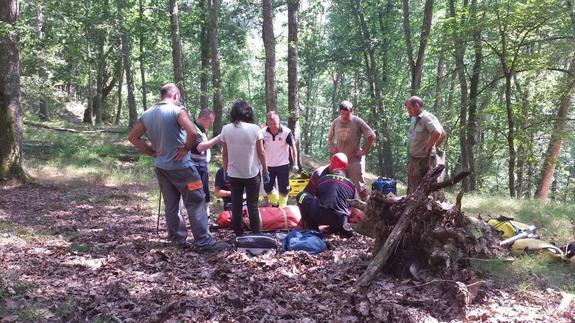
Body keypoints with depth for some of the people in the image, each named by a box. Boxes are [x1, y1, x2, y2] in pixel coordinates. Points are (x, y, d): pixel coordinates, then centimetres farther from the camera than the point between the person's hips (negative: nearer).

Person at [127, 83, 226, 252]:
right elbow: (192, 132, -28)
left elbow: (132, 137, 13)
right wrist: (186, 148, -11)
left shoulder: (147, 114, 8)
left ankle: (179, 240, 20)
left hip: (160, 166, 7)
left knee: (171, 205, 13)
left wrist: (152, 152, 9)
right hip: (180, 165, -7)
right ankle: (203, 241, 0)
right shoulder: (177, 110, -12)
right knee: (195, 203, -1)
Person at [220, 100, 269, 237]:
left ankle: (238, 234, 19)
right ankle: (256, 234, 11)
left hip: (234, 174, 2)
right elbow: (261, 153, -7)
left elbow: (224, 154, 2)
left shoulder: (226, 129, -5)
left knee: (236, 205, 13)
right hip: (252, 174, -2)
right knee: (253, 205, 7)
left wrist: (225, 170, 14)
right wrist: (265, 171, 3)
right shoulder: (254, 128, -11)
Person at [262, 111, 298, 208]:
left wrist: (295, 163, -11)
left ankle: (282, 207, 22)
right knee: (266, 189, 11)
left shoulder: (286, 132, -15)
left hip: (283, 165, -2)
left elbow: (293, 147, -7)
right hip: (268, 165, 2)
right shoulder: (263, 132, -8)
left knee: (284, 189, 5)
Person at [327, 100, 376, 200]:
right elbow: (330, 138, 22)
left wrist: (364, 151, -6)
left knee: (359, 185, -4)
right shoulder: (335, 122, 6)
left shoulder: (357, 121, -7)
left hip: (355, 159, -4)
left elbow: (372, 136, -4)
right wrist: (332, 149, 7)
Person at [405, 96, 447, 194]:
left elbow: (437, 133, -30)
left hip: (425, 160, -9)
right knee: (412, 190, 17)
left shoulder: (427, 117, -14)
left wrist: (428, 148, -19)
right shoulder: (414, 119, 13)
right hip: (414, 160, 10)